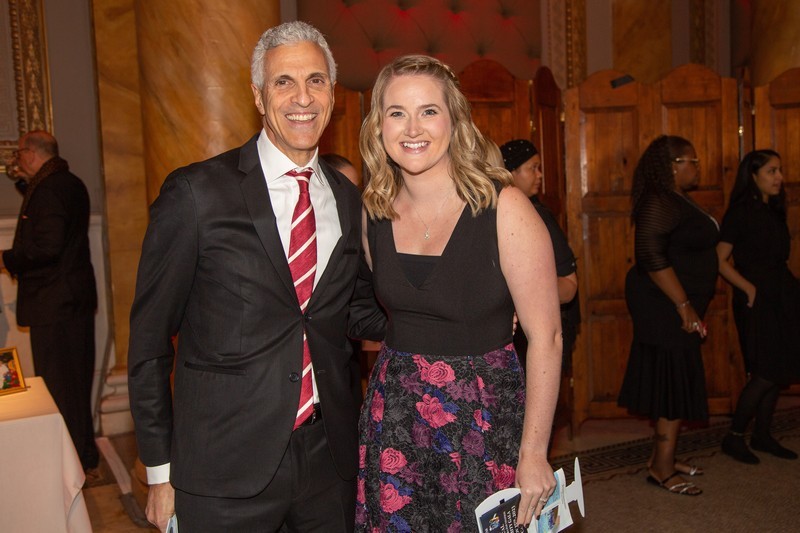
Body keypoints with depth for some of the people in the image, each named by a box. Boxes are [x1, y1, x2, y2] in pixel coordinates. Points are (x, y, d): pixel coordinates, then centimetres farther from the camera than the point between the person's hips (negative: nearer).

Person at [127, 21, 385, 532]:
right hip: (225, 467, -4)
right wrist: (159, 469, -3)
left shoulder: (349, 199, 4)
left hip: (329, 452, 4)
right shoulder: (196, 192, -10)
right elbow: (150, 335, -5)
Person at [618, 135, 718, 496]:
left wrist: (690, 306, 20)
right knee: (675, 384, -5)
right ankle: (662, 470, 5)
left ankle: (663, 458, 26)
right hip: (665, 307, -10)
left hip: (674, 307, 10)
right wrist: (684, 306, -23)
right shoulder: (660, 202, -17)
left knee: (671, 383, 15)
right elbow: (651, 256, -26)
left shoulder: (677, 201, 16)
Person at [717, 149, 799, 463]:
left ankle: (762, 436, 22)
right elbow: (720, 261, -15)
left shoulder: (774, 211, 13)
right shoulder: (740, 213, -10)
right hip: (756, 301, -8)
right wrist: (749, 288, -18)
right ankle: (734, 437, 7)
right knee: (766, 373, -7)